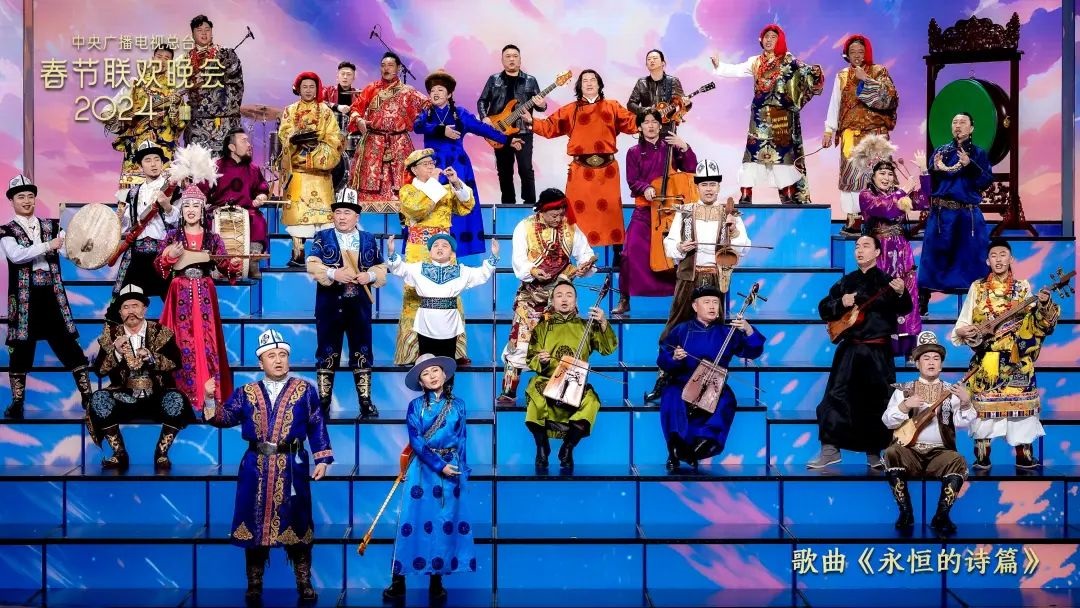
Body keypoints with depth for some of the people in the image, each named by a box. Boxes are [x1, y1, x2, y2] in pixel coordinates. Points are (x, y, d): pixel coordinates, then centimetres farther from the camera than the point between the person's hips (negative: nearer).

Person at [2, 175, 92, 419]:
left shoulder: (51, 226, 12)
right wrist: (48, 245, -25)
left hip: (52, 295, 3)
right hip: (25, 298, -2)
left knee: (69, 344, 2)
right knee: (21, 348, 0)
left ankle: (87, 396, 6)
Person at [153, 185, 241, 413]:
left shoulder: (213, 238, 7)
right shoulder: (172, 237, 6)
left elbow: (224, 268, 0)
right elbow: (158, 267, 2)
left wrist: (234, 263, -21)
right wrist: (170, 256, -17)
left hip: (205, 296, 0)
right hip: (180, 296, 0)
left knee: (206, 341, -4)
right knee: (182, 342, -3)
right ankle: (183, 394, 2)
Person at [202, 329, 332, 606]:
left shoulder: (304, 390, 5)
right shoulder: (246, 393, 8)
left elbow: (317, 427, 4)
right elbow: (224, 418, 2)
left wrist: (322, 459, -2)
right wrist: (210, 398, -15)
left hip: (292, 468, -1)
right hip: (256, 468, 1)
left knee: (296, 524, 4)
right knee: (254, 524, 5)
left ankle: (304, 584, 14)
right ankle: (254, 585, 16)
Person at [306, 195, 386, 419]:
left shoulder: (370, 240, 10)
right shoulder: (322, 237, 5)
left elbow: (381, 268, 8)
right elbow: (312, 265, -7)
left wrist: (370, 275, -13)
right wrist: (333, 274, -23)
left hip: (359, 305, 2)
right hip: (330, 305, -2)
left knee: (362, 353, 4)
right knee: (327, 353, 2)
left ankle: (365, 402, 10)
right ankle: (323, 403, 8)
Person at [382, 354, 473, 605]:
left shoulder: (458, 404, 6)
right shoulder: (416, 405, 0)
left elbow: (461, 440, 10)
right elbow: (416, 441, -8)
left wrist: (463, 470, 6)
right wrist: (439, 465, -15)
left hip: (452, 468, 2)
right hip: (422, 469, -2)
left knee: (446, 523, 3)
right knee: (415, 521, -3)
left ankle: (436, 581, 13)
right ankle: (398, 580, 3)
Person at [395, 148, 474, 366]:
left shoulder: (446, 190, 17)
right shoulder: (407, 190, 4)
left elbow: (466, 207, 6)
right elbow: (417, 208, -16)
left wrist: (456, 183, -4)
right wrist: (432, 182, -11)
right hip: (419, 252, -4)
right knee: (417, 299, -7)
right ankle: (414, 352, -4)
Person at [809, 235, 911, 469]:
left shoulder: (887, 282, -1)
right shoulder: (846, 281, 10)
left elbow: (904, 310, -15)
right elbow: (823, 308, 10)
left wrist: (901, 294, -37)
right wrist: (841, 303, -10)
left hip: (878, 352, -2)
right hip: (850, 350, 3)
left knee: (876, 401, 2)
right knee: (836, 396, -5)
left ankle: (874, 453, 13)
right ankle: (830, 449, -1)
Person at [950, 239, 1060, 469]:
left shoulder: (1023, 288, 7)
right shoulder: (977, 288, 5)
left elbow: (1035, 322, 1)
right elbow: (962, 323, 6)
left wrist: (1044, 305, -17)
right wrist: (962, 331, -15)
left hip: (1017, 359, 1)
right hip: (986, 359, 0)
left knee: (1020, 402, -1)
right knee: (984, 403, -2)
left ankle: (1024, 456, 6)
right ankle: (982, 457, 4)